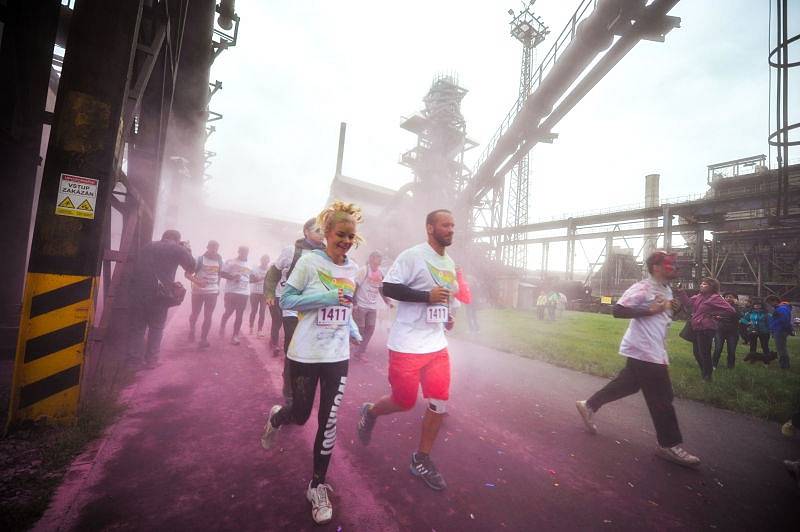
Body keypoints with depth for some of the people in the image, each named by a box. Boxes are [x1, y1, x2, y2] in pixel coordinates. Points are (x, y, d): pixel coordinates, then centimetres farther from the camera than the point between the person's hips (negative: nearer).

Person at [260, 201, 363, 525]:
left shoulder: (353, 269, 5)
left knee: (329, 423, 6)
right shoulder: (309, 261, -11)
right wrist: (326, 298, -23)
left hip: (338, 356, 4)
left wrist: (354, 332, 7)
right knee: (300, 415, 13)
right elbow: (286, 300, -11)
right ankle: (275, 418, 50)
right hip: (306, 354, -3)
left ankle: (318, 486, 27)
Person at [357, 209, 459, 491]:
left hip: (437, 344, 7)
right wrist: (428, 295, -22)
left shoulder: (450, 263, 13)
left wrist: (448, 316, 9)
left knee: (440, 402, 5)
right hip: (407, 345, -7)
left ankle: (421, 460, 26)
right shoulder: (412, 255, -13)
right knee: (405, 402, 5)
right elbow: (389, 288, -17)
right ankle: (370, 412, 39)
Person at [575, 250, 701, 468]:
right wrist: (650, 310, -24)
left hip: (654, 350, 10)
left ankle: (589, 405, 29)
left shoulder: (667, 290, 15)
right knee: (661, 398, -2)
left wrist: (671, 307, 5)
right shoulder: (642, 288, -16)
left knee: (628, 384, 18)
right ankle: (670, 445, 12)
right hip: (643, 350, -10)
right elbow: (617, 310, -22)